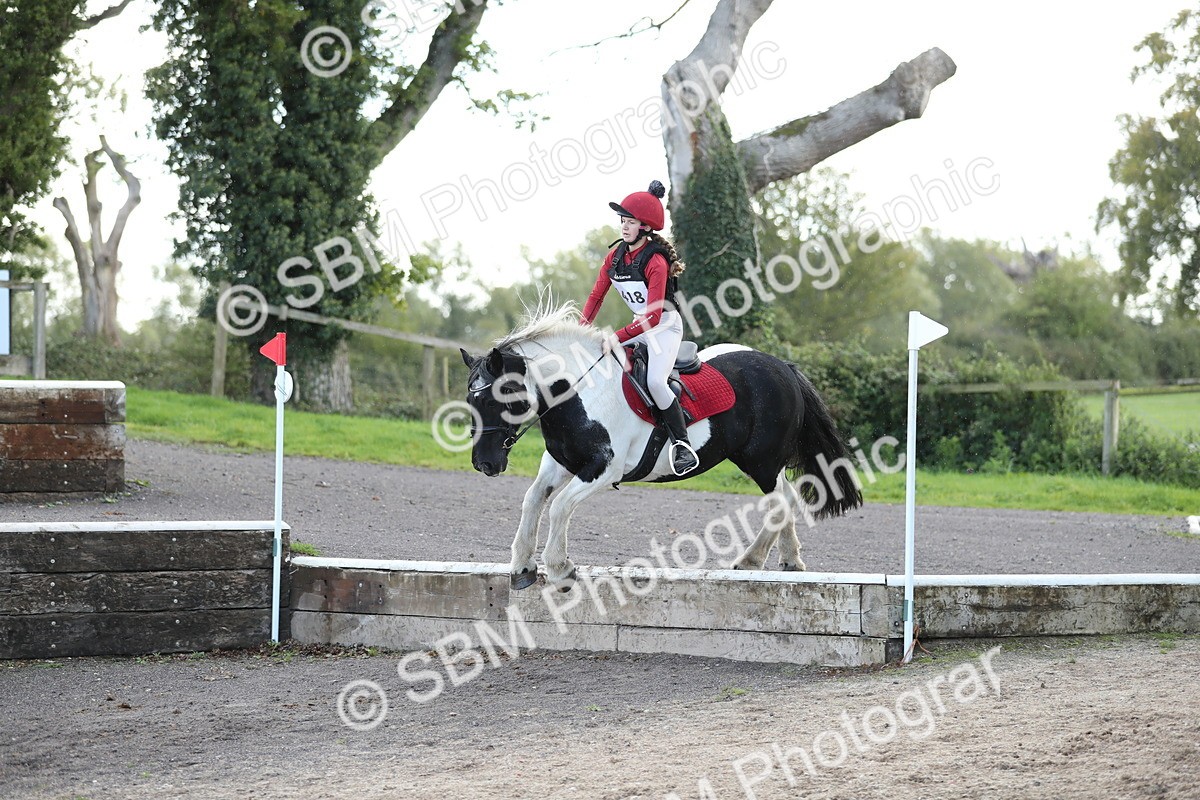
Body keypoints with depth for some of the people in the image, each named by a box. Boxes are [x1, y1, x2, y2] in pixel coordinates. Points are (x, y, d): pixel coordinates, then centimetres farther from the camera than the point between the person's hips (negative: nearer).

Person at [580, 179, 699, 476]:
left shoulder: (655, 261, -23)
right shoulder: (616, 256, 0)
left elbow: (654, 315, -30)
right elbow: (596, 296, 6)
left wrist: (619, 337, -37)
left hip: (666, 326, -8)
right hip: (639, 325, 8)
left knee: (655, 381, -29)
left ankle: (683, 446, -20)